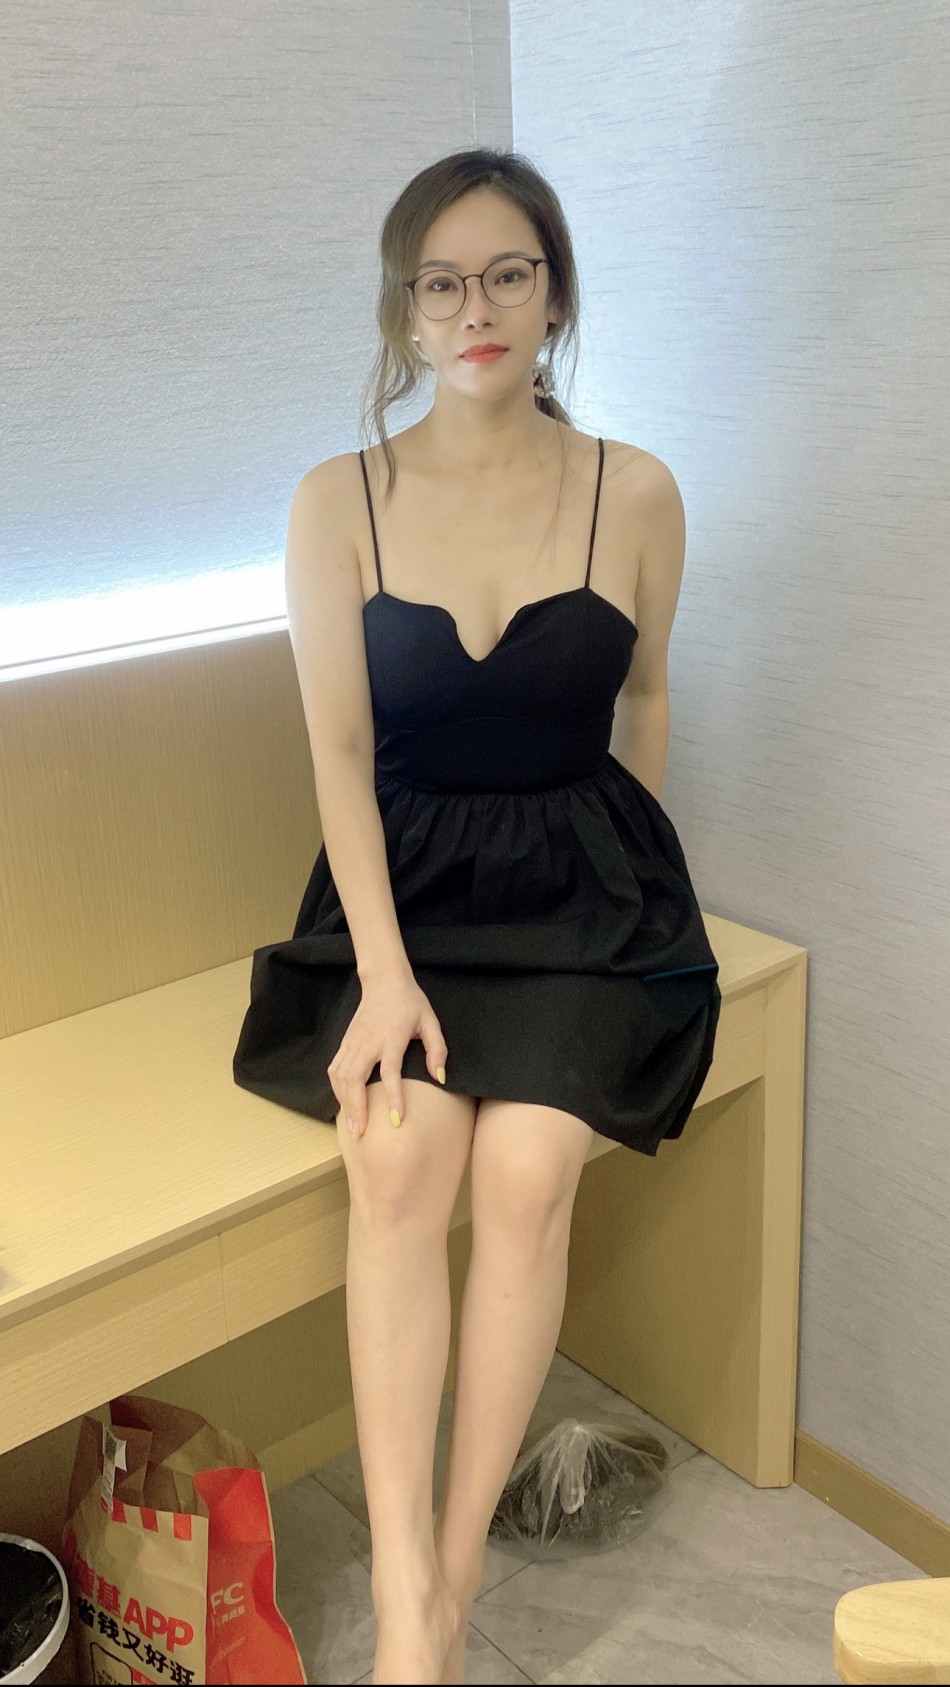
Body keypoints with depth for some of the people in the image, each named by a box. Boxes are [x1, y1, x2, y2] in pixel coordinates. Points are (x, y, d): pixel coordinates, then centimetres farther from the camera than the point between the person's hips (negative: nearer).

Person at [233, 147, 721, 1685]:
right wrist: (384, 970, -14)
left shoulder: (635, 492, -1)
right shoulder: (340, 501, -1)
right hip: (407, 880, 1)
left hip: (579, 882, 0)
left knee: (524, 1170, -23)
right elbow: (340, 751, -5)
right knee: (397, 1160, -24)